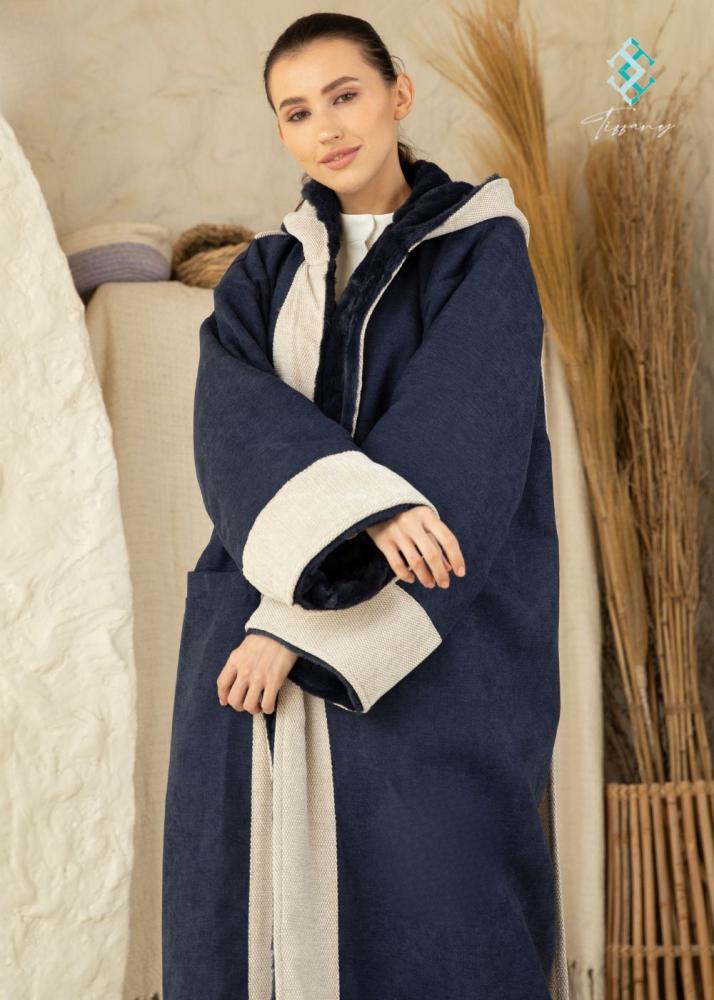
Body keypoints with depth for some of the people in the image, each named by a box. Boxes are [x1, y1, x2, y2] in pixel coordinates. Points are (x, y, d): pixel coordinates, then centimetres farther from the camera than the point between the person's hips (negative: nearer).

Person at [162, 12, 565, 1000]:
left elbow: (454, 446, -10)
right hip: (260, 639, 3)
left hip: (427, 648, -3)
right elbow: (236, 424, -4)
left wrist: (302, 625, -16)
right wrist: (354, 502, -25)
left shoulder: (482, 253, 3)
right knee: (249, 913, 0)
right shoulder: (261, 277, 15)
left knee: (427, 917, -7)